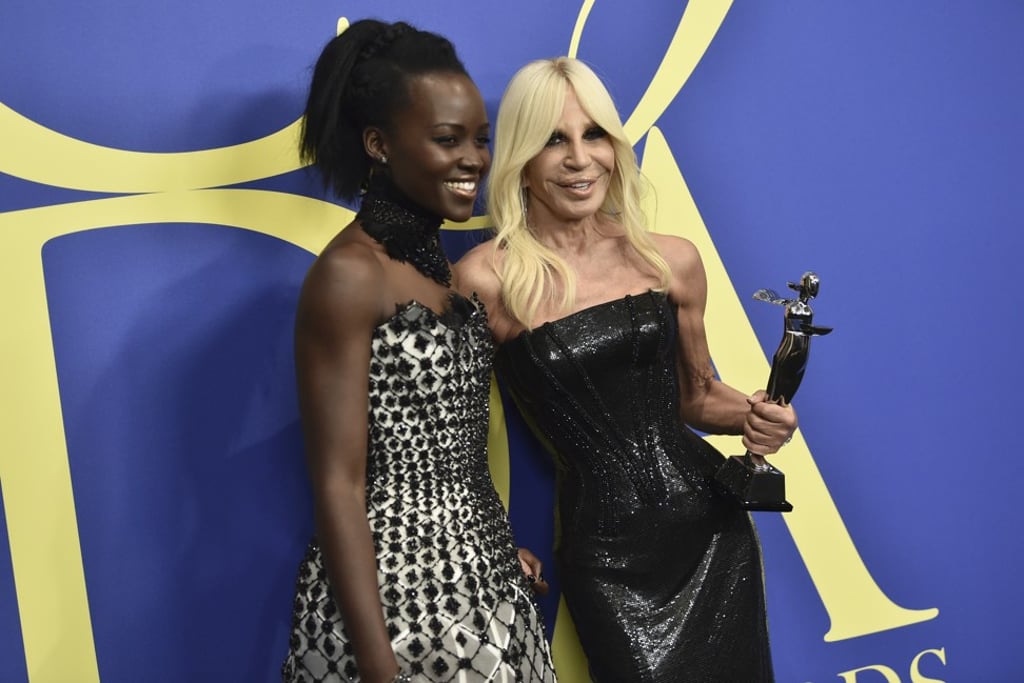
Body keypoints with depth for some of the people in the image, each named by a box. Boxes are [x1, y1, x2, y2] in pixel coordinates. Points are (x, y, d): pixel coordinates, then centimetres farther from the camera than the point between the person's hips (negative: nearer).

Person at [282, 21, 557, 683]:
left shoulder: (440, 264, 7)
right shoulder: (349, 274, -16)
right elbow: (339, 486, -18)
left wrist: (493, 548, 13)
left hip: (479, 582, 7)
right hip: (393, 594, -7)